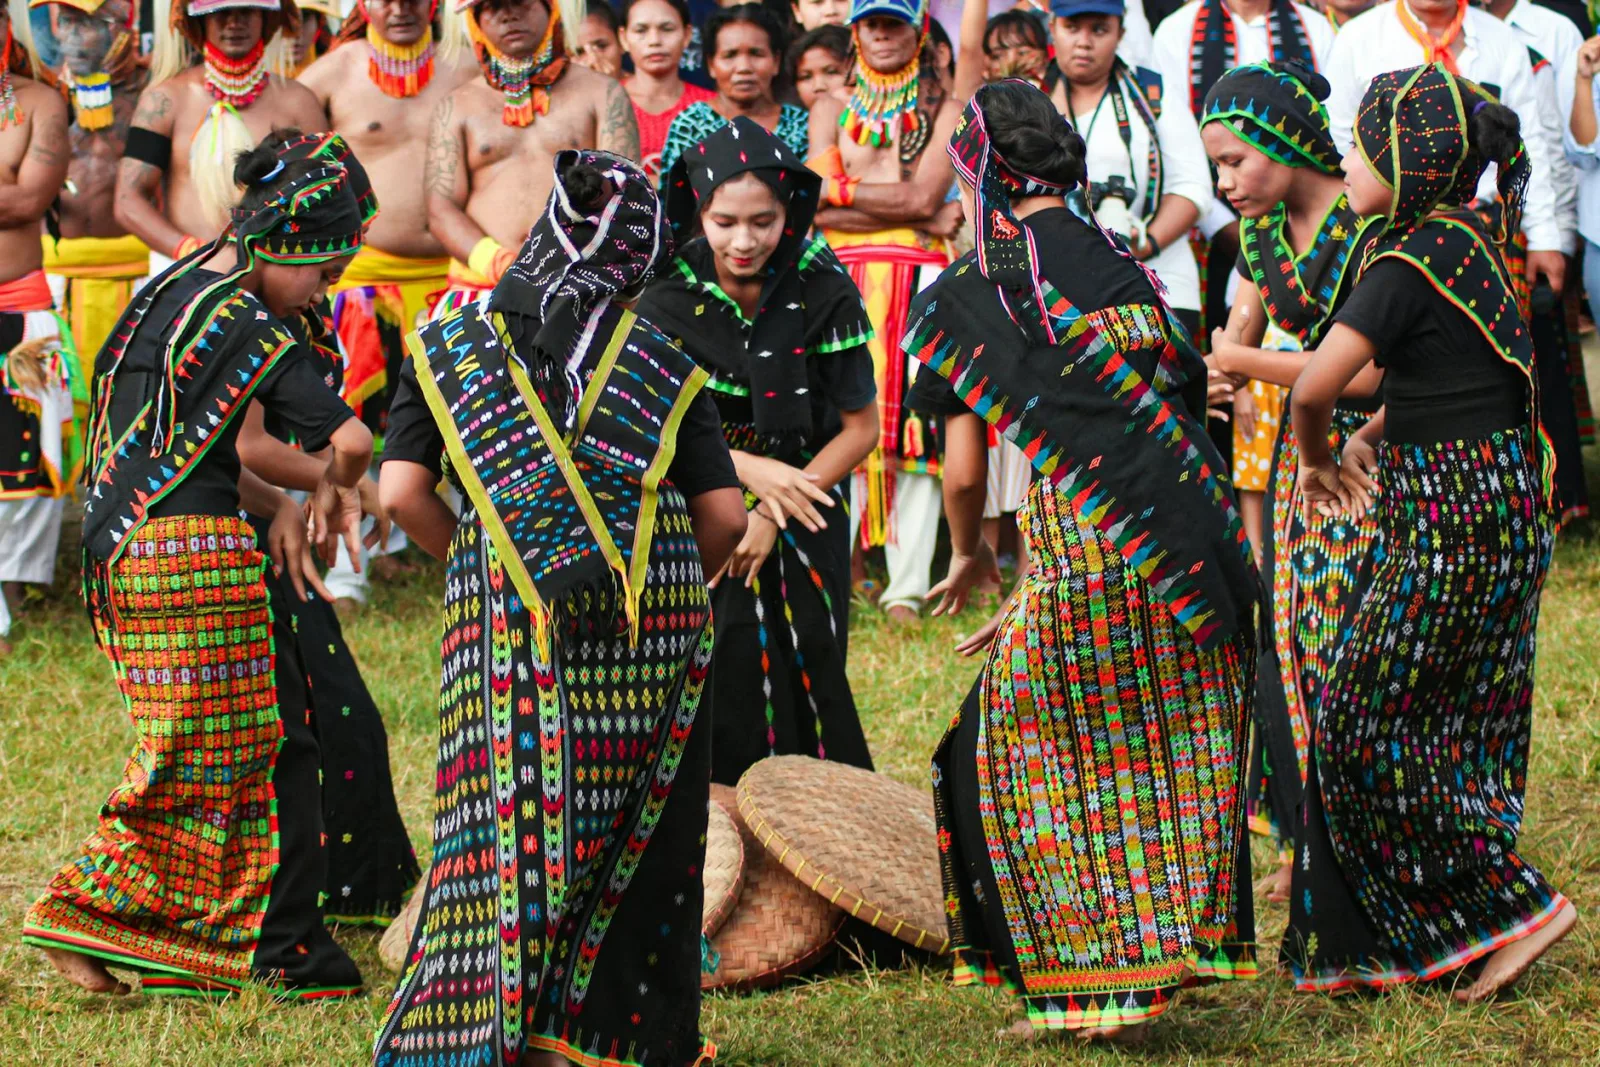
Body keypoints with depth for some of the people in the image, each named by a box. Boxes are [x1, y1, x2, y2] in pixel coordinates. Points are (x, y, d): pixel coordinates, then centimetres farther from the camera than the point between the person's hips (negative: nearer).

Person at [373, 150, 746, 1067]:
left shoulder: (450, 345, 7)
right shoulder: (662, 361, 6)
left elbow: (403, 492, 1)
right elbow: (725, 515, 3)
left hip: (507, 616, 0)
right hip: (655, 634, 0)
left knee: (511, 828, 4)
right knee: (640, 835, 11)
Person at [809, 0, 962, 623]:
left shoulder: (944, 112, 11)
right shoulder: (832, 112, 15)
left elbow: (924, 194, -5)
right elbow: (817, 210, 0)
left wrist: (840, 189, -2)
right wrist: (921, 218, -6)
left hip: (919, 283, -1)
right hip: (845, 279, 1)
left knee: (915, 427, -5)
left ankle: (907, 590, -4)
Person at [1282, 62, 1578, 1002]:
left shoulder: (1408, 267, -18)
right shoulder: (1470, 238, 9)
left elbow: (1314, 388, -24)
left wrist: (1318, 461, -4)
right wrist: (1371, 440, 12)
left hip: (1455, 526, -9)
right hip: (1505, 507, 9)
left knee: (1366, 730, 1)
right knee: (1457, 731, 15)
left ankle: (1514, 907, 0)